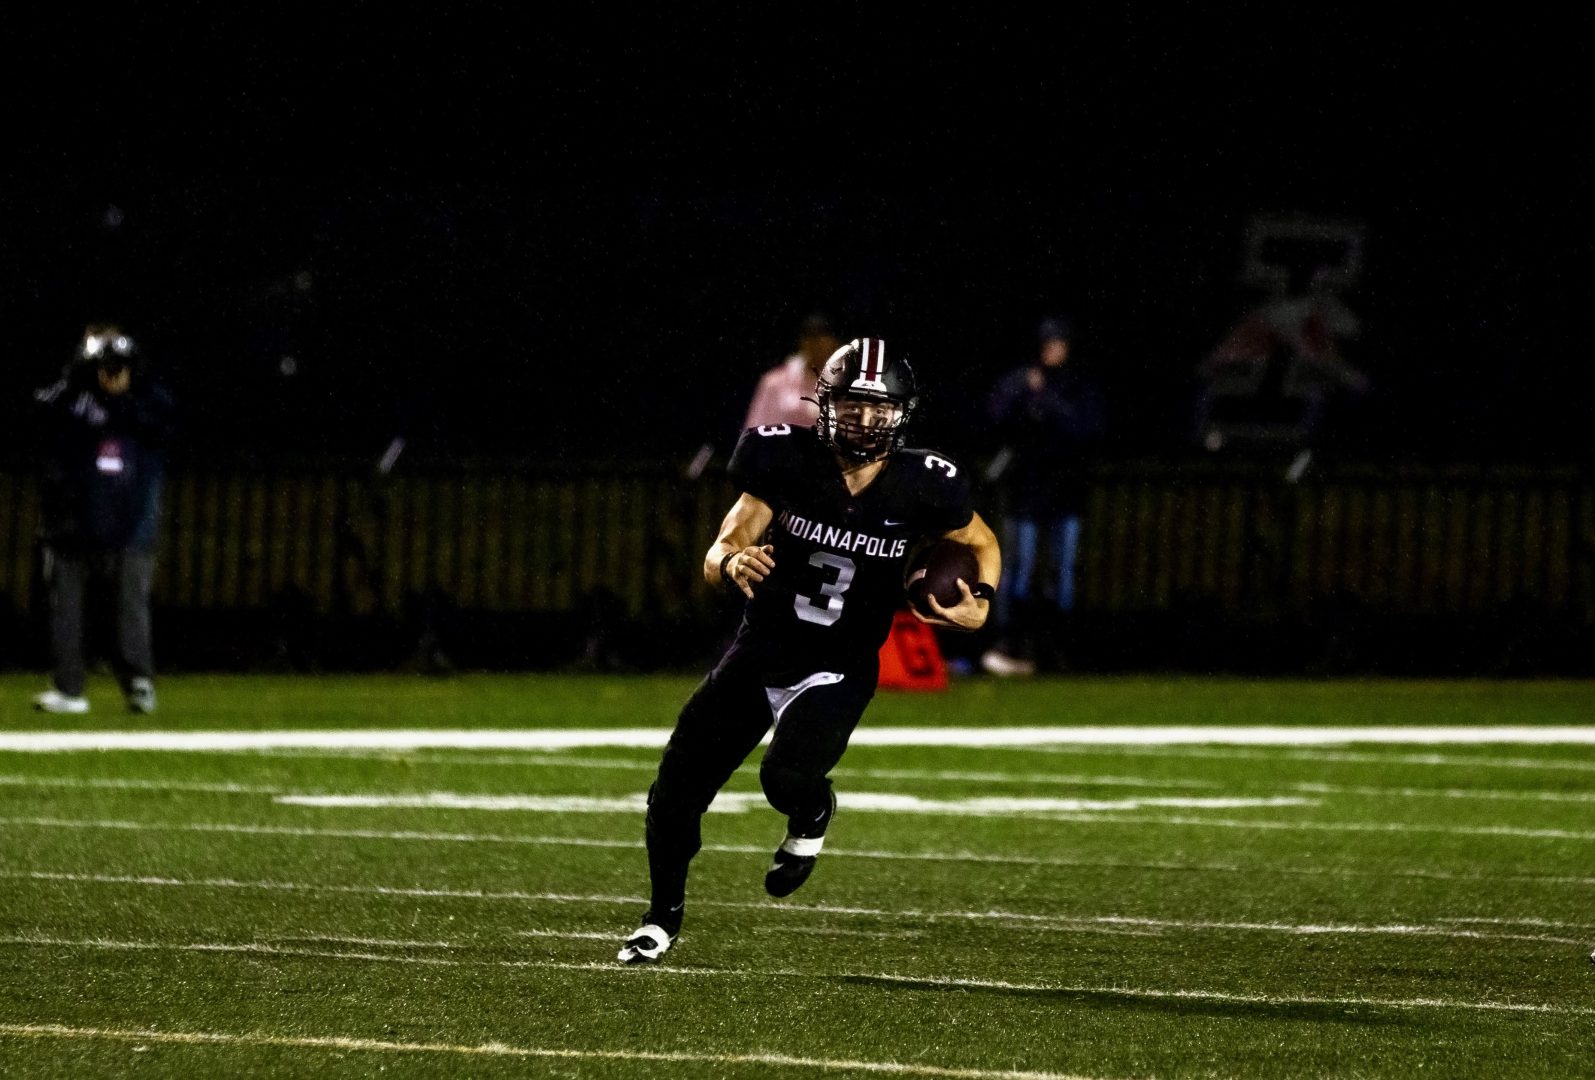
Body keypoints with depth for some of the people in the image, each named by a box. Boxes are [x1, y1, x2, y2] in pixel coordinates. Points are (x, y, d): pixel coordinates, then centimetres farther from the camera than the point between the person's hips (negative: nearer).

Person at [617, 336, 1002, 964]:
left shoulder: (921, 489, -13)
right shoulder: (787, 462, -14)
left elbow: (982, 544, 7)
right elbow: (718, 555, -14)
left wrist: (981, 601, -13)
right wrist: (732, 564, -38)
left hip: (838, 670, -2)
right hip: (759, 649, 2)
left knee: (787, 777, -28)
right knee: (676, 791, 1)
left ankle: (811, 817, 10)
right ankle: (663, 917, 27)